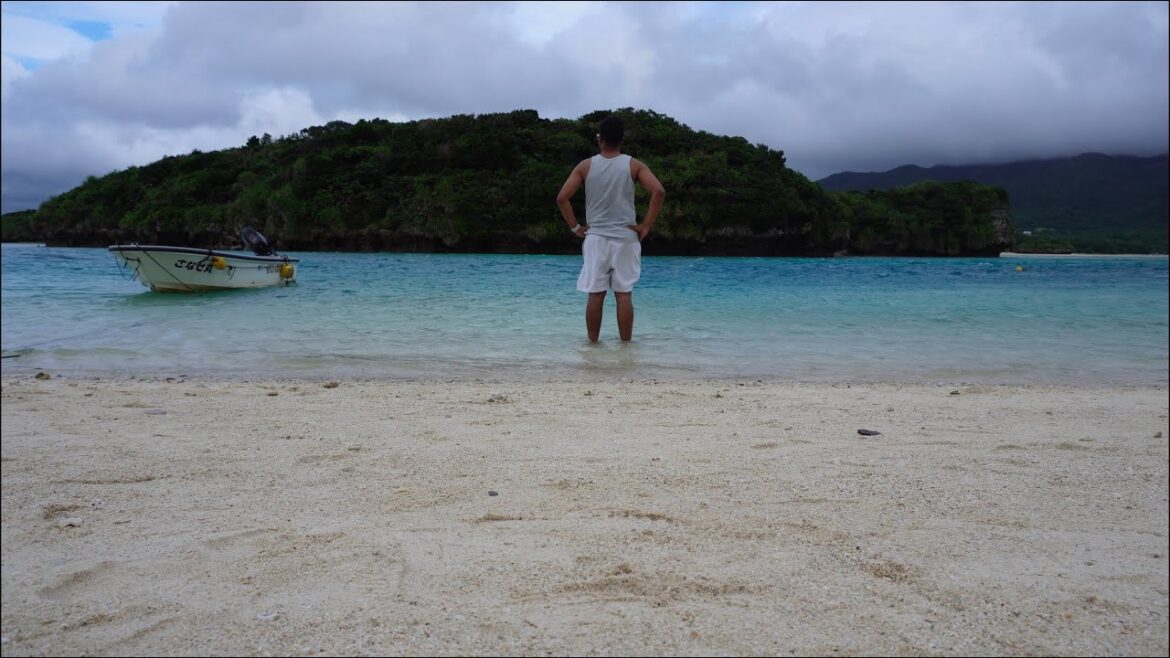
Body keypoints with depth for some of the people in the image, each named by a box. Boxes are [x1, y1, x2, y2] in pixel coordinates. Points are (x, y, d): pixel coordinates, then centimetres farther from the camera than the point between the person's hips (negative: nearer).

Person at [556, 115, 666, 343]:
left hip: (595, 237, 1)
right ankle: (625, 344, 6)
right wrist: (646, 225, -8)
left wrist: (575, 226, 3)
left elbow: (562, 198, -5)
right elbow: (659, 191, -13)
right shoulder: (634, 165, 0)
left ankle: (593, 343, 9)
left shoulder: (586, 166, 1)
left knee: (595, 294, 4)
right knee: (624, 294, 3)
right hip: (625, 238, 0)